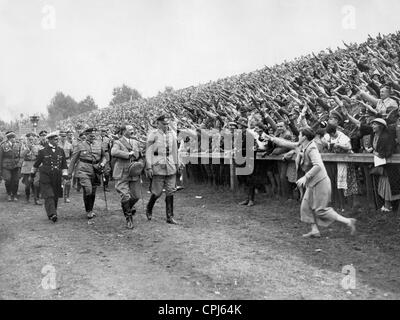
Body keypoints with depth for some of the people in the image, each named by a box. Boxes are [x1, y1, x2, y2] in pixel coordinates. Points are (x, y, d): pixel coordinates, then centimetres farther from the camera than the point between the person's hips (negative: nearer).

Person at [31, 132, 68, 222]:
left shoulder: (61, 151, 8)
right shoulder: (43, 151, -2)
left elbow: (64, 164, 12)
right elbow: (36, 163, 10)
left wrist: (65, 174, 2)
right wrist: (33, 173, 19)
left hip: (57, 179, 4)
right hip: (46, 177, -3)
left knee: (55, 197, 8)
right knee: (49, 196, -12)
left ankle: (52, 213, 21)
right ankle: (52, 214, -18)